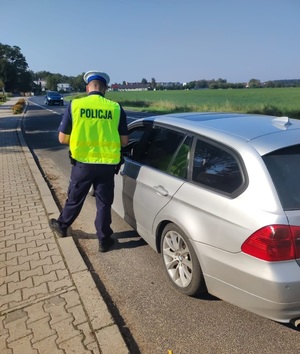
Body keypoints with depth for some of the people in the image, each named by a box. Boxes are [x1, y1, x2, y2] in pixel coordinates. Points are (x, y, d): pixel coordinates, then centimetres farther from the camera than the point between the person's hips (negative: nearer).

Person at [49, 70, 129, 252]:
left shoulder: (75, 105, -5)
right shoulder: (116, 108, -4)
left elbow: (62, 138, -1)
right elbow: (124, 141, 0)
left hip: (83, 163, 0)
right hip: (107, 164, 0)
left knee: (75, 199, 20)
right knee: (104, 203, 13)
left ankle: (62, 226, 43)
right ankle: (104, 240, 24)